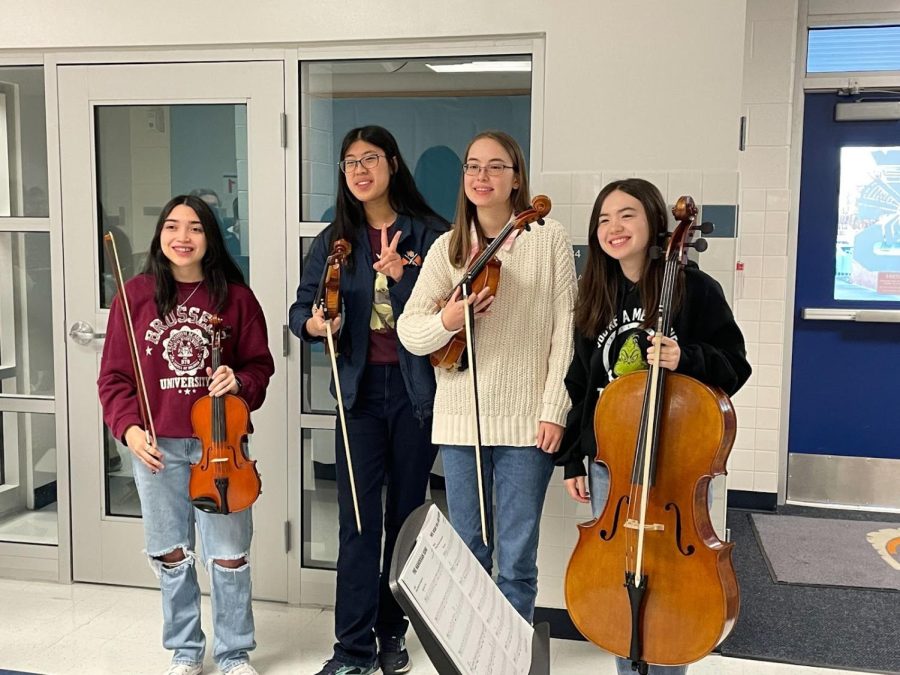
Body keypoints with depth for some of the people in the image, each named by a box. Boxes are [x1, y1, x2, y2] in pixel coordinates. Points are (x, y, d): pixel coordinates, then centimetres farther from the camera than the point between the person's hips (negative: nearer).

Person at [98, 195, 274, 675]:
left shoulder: (236, 296, -2)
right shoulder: (136, 294, -1)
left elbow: (260, 365, 5)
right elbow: (114, 375, 1)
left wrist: (240, 382, -16)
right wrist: (128, 428, -11)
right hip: (156, 445, 1)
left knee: (229, 553, 5)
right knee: (171, 553, 14)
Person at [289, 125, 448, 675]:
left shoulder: (429, 234, -2)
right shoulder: (334, 240, 7)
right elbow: (302, 307, 8)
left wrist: (400, 276, -23)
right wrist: (314, 324, -14)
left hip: (416, 388, -1)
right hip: (361, 388, 2)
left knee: (406, 512, 9)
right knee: (359, 517, -1)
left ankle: (392, 630, 26)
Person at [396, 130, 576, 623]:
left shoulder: (548, 238, -2)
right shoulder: (448, 247, 5)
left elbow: (565, 329, -3)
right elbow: (408, 332, 0)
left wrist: (554, 409, -9)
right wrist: (446, 321, -21)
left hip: (527, 421, -2)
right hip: (461, 419, 3)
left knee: (517, 558, 6)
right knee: (467, 551, 13)